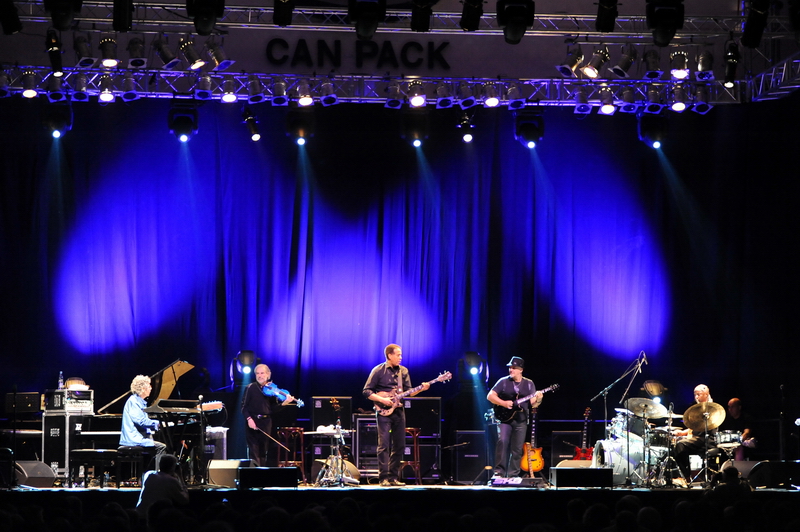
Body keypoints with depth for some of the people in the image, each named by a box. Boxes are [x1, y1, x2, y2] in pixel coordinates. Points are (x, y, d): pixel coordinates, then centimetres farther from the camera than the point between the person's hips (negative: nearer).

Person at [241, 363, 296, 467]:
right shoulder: (250, 388, -1)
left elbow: (274, 409, 4)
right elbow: (244, 406, -4)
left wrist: (284, 403, -12)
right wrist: (249, 419, -18)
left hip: (266, 424, 3)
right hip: (252, 423, -3)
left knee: (263, 453, 9)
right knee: (254, 452, -8)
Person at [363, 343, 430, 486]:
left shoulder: (403, 371, 12)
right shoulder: (378, 371, -4)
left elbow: (408, 392, 12)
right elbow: (367, 391, -4)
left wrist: (421, 389, -6)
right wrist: (382, 399, -16)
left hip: (398, 411, 6)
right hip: (384, 412, -6)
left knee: (399, 445, 4)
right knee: (384, 445, -10)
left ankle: (393, 477, 10)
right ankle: (384, 478, -10)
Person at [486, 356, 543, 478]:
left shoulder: (529, 384, 8)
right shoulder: (503, 382, 3)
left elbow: (533, 404, 6)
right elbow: (490, 396, 0)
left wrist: (538, 399, -16)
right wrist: (503, 403, -13)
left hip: (521, 420, 2)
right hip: (505, 418, -2)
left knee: (517, 449, 1)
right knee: (502, 442, -20)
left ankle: (513, 475, 8)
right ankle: (499, 472, -16)